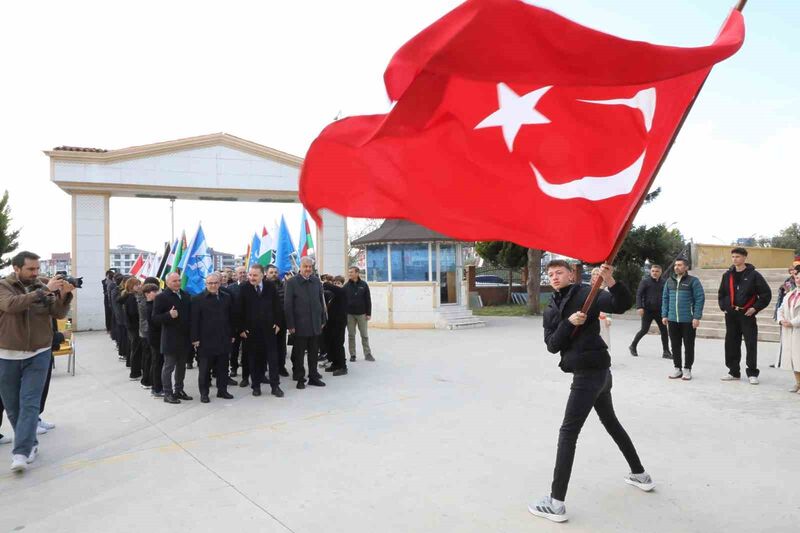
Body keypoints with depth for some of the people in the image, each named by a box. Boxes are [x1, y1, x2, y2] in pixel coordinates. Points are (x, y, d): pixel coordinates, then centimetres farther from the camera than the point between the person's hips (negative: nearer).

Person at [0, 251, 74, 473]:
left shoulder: (44, 288, 0)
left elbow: (59, 314, -7)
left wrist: (64, 295, -25)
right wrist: (44, 291, -33)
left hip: (38, 355, 0)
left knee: (30, 403, -7)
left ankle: (21, 452, -7)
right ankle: (30, 443, 27)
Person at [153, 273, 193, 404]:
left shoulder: (186, 295, 9)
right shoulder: (161, 297, -8)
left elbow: (191, 313, 15)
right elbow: (155, 318, -10)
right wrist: (169, 315, -26)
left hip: (185, 338, 6)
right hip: (170, 339, -6)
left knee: (181, 366, 15)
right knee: (169, 367, 2)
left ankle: (179, 390, 27)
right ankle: (168, 393, 10)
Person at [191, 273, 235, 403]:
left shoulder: (226, 297, 7)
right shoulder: (198, 299, -4)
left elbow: (230, 318, 11)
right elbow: (194, 320, -7)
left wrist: (232, 335, 9)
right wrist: (195, 338, -11)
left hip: (223, 339, 4)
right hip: (205, 340, -4)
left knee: (223, 367, 11)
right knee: (204, 368, 6)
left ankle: (222, 390, 22)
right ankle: (204, 392, 15)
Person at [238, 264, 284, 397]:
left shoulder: (270, 286, -1)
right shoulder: (244, 289, -6)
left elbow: (276, 306, 5)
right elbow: (240, 310, -5)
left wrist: (277, 323, 1)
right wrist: (241, 329, -7)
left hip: (269, 328, 1)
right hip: (251, 330, -1)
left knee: (272, 357, 2)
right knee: (254, 359, 6)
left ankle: (275, 386, 9)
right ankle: (256, 386, 17)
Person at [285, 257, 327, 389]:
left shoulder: (316, 281, 4)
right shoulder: (292, 282, -7)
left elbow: (321, 301, 9)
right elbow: (287, 305, -8)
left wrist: (323, 320, 7)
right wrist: (290, 325, -10)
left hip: (315, 325, 4)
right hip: (300, 325, -4)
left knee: (314, 353, 12)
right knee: (299, 353, 6)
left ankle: (313, 377, 23)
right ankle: (300, 378, 17)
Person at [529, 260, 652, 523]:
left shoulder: (586, 294, -7)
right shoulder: (550, 311, 13)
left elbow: (623, 305, -21)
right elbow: (552, 345, 1)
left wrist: (610, 281, -37)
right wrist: (569, 323, -15)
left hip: (590, 372, -9)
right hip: (597, 372, 9)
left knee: (568, 432, -9)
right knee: (611, 423, 24)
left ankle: (556, 503, -6)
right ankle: (640, 475, 42)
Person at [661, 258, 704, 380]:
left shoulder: (693, 281, -4)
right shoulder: (669, 281, 10)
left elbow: (700, 299, -8)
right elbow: (665, 298, 13)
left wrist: (697, 317, -13)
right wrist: (664, 315, 7)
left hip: (688, 320, -4)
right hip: (672, 320, 4)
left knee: (689, 346, 5)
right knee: (675, 345, 10)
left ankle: (687, 369, 16)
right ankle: (677, 368, 21)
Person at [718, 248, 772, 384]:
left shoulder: (754, 275, -4)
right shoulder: (727, 275, 8)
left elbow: (766, 293, -4)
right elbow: (721, 293, 20)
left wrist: (755, 308, -9)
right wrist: (724, 307, 8)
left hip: (747, 314, -4)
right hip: (730, 315, 4)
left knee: (751, 345, -2)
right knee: (731, 345, 7)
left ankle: (752, 373, 7)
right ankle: (734, 372, 17)